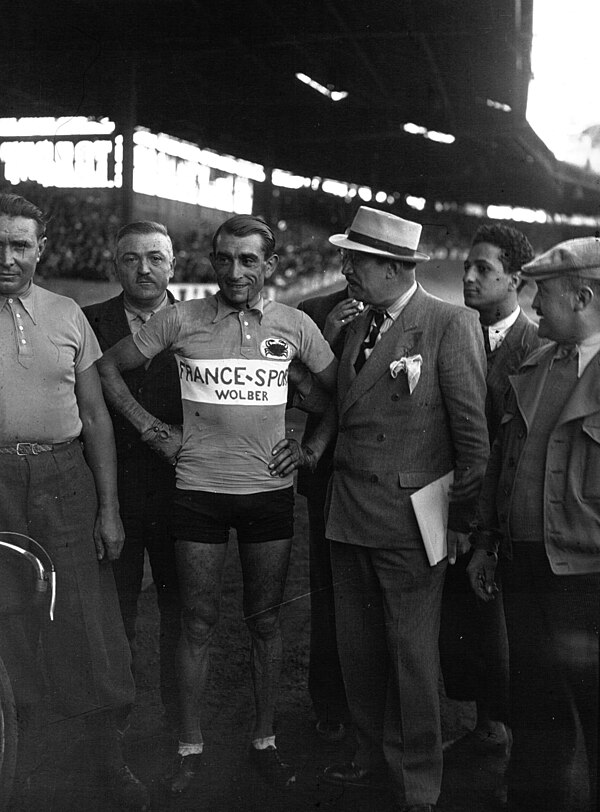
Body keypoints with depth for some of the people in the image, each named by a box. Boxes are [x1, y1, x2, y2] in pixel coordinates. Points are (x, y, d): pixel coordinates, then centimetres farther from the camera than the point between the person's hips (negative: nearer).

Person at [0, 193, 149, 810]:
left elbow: (95, 416, 7)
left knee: (84, 618, 7)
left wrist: (109, 507, 3)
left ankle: (108, 754, 25)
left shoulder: (67, 315, 5)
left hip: (64, 479, 1)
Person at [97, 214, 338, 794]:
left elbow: (340, 390, 13)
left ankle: (264, 741, 24)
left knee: (264, 621, 10)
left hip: (270, 491, 1)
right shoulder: (180, 320, -2)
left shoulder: (294, 325, 2)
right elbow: (108, 369, 7)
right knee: (198, 622, 6)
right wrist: (151, 430, 2)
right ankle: (190, 746, 21)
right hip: (199, 491, -1)